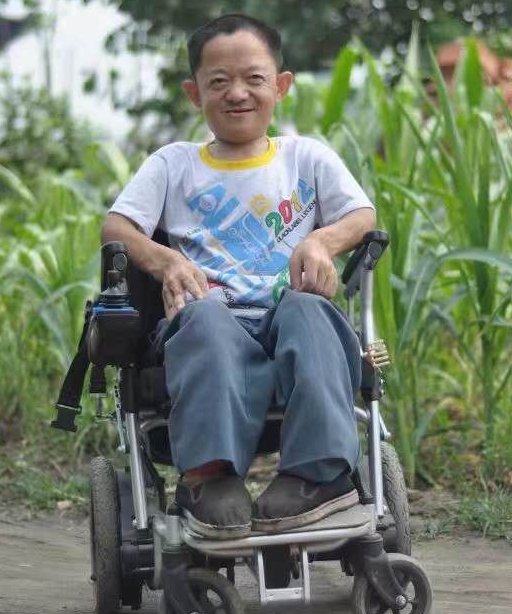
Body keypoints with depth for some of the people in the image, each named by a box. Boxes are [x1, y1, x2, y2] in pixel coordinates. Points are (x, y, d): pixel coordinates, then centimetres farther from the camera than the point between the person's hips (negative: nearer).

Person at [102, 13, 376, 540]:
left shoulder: (306, 157, 22)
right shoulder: (173, 165, 20)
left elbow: (363, 215, 11)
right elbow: (115, 226, 8)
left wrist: (321, 241, -12)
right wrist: (163, 260, -14)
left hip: (286, 312, 1)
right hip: (212, 316, 0)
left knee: (305, 310, -36)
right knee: (204, 318, -37)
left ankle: (320, 471, -46)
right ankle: (208, 475, -49)